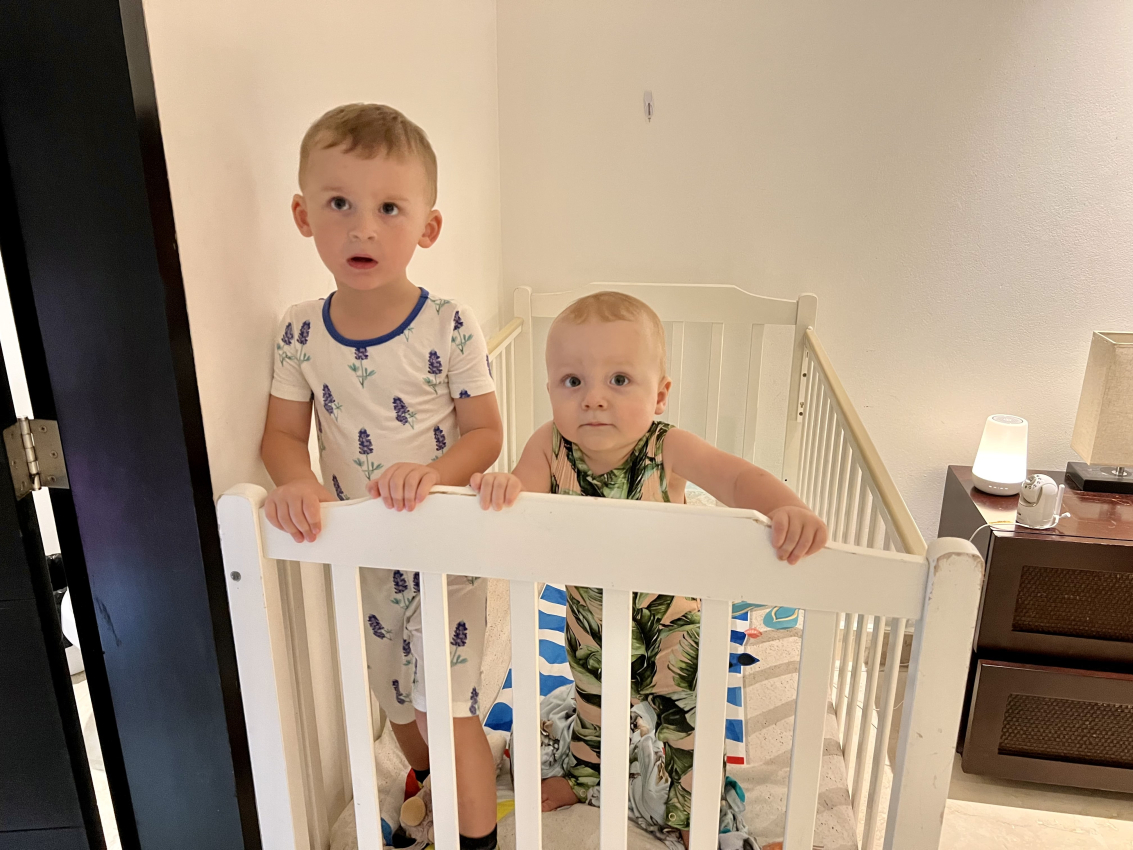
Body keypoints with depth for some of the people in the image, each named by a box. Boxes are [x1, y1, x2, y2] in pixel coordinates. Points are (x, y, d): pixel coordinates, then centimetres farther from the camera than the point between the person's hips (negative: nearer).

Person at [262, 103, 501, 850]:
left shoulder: (449, 327, -18)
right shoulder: (300, 332, -7)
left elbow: (486, 433, -12)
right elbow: (284, 432, -2)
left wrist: (432, 472, -31)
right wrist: (297, 482, -23)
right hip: (361, 552, 5)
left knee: (449, 706, 0)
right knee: (397, 697, 25)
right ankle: (426, 785, 54)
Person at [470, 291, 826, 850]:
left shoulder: (666, 449, -30)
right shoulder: (550, 449, -25)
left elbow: (739, 478, -39)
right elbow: (521, 494, -33)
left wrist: (787, 509, -59)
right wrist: (501, 487, -57)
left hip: (669, 622, -2)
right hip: (590, 620, 2)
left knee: (686, 722, 17)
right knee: (594, 709, 29)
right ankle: (586, 775, 61)